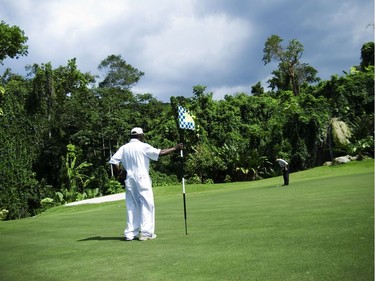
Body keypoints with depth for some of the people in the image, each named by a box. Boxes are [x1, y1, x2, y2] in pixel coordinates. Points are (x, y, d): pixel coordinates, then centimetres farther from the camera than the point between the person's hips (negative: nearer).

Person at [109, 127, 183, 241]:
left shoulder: (124, 148, 8)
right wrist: (175, 148, -1)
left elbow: (113, 160, 0)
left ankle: (130, 233, 12)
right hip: (141, 178, -6)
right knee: (147, 204, 1)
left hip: (129, 179, 6)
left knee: (132, 206, 10)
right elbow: (160, 153, -10)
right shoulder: (143, 146, -6)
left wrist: (119, 174, 11)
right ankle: (145, 232, -2)